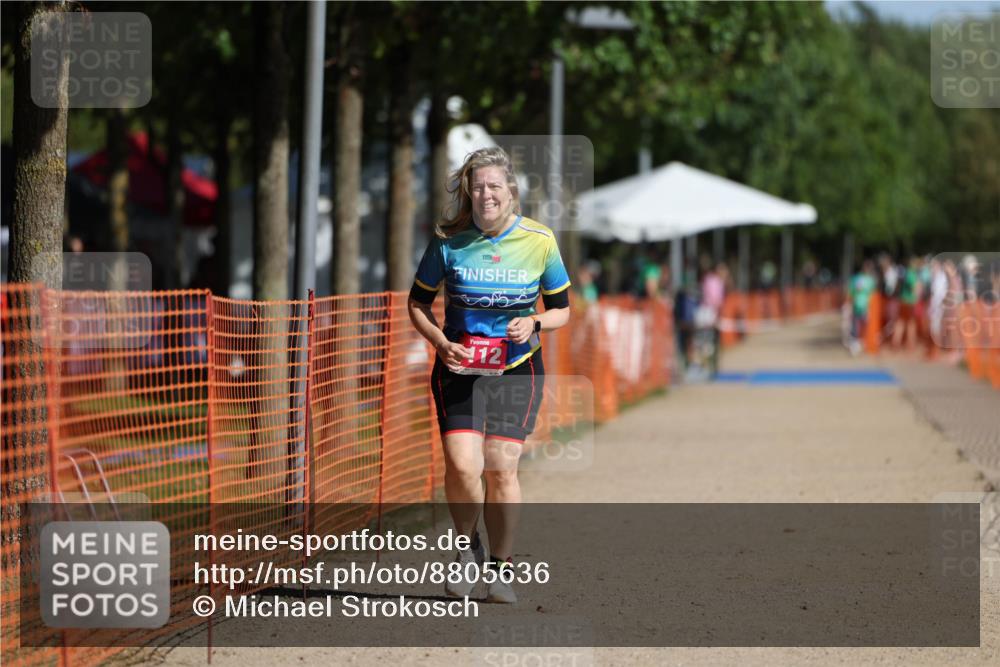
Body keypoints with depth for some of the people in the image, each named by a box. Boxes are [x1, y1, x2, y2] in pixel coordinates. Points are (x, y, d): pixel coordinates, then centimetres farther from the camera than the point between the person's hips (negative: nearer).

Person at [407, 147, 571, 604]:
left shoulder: (539, 241, -3)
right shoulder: (448, 240, -4)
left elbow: (562, 309, 7)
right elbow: (418, 303, 7)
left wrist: (534, 325, -14)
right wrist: (441, 342, -11)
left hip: (517, 368, 0)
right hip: (460, 367, 0)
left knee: (501, 467, -5)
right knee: (462, 466, -16)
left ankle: (501, 566, 13)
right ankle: (467, 547, 12)